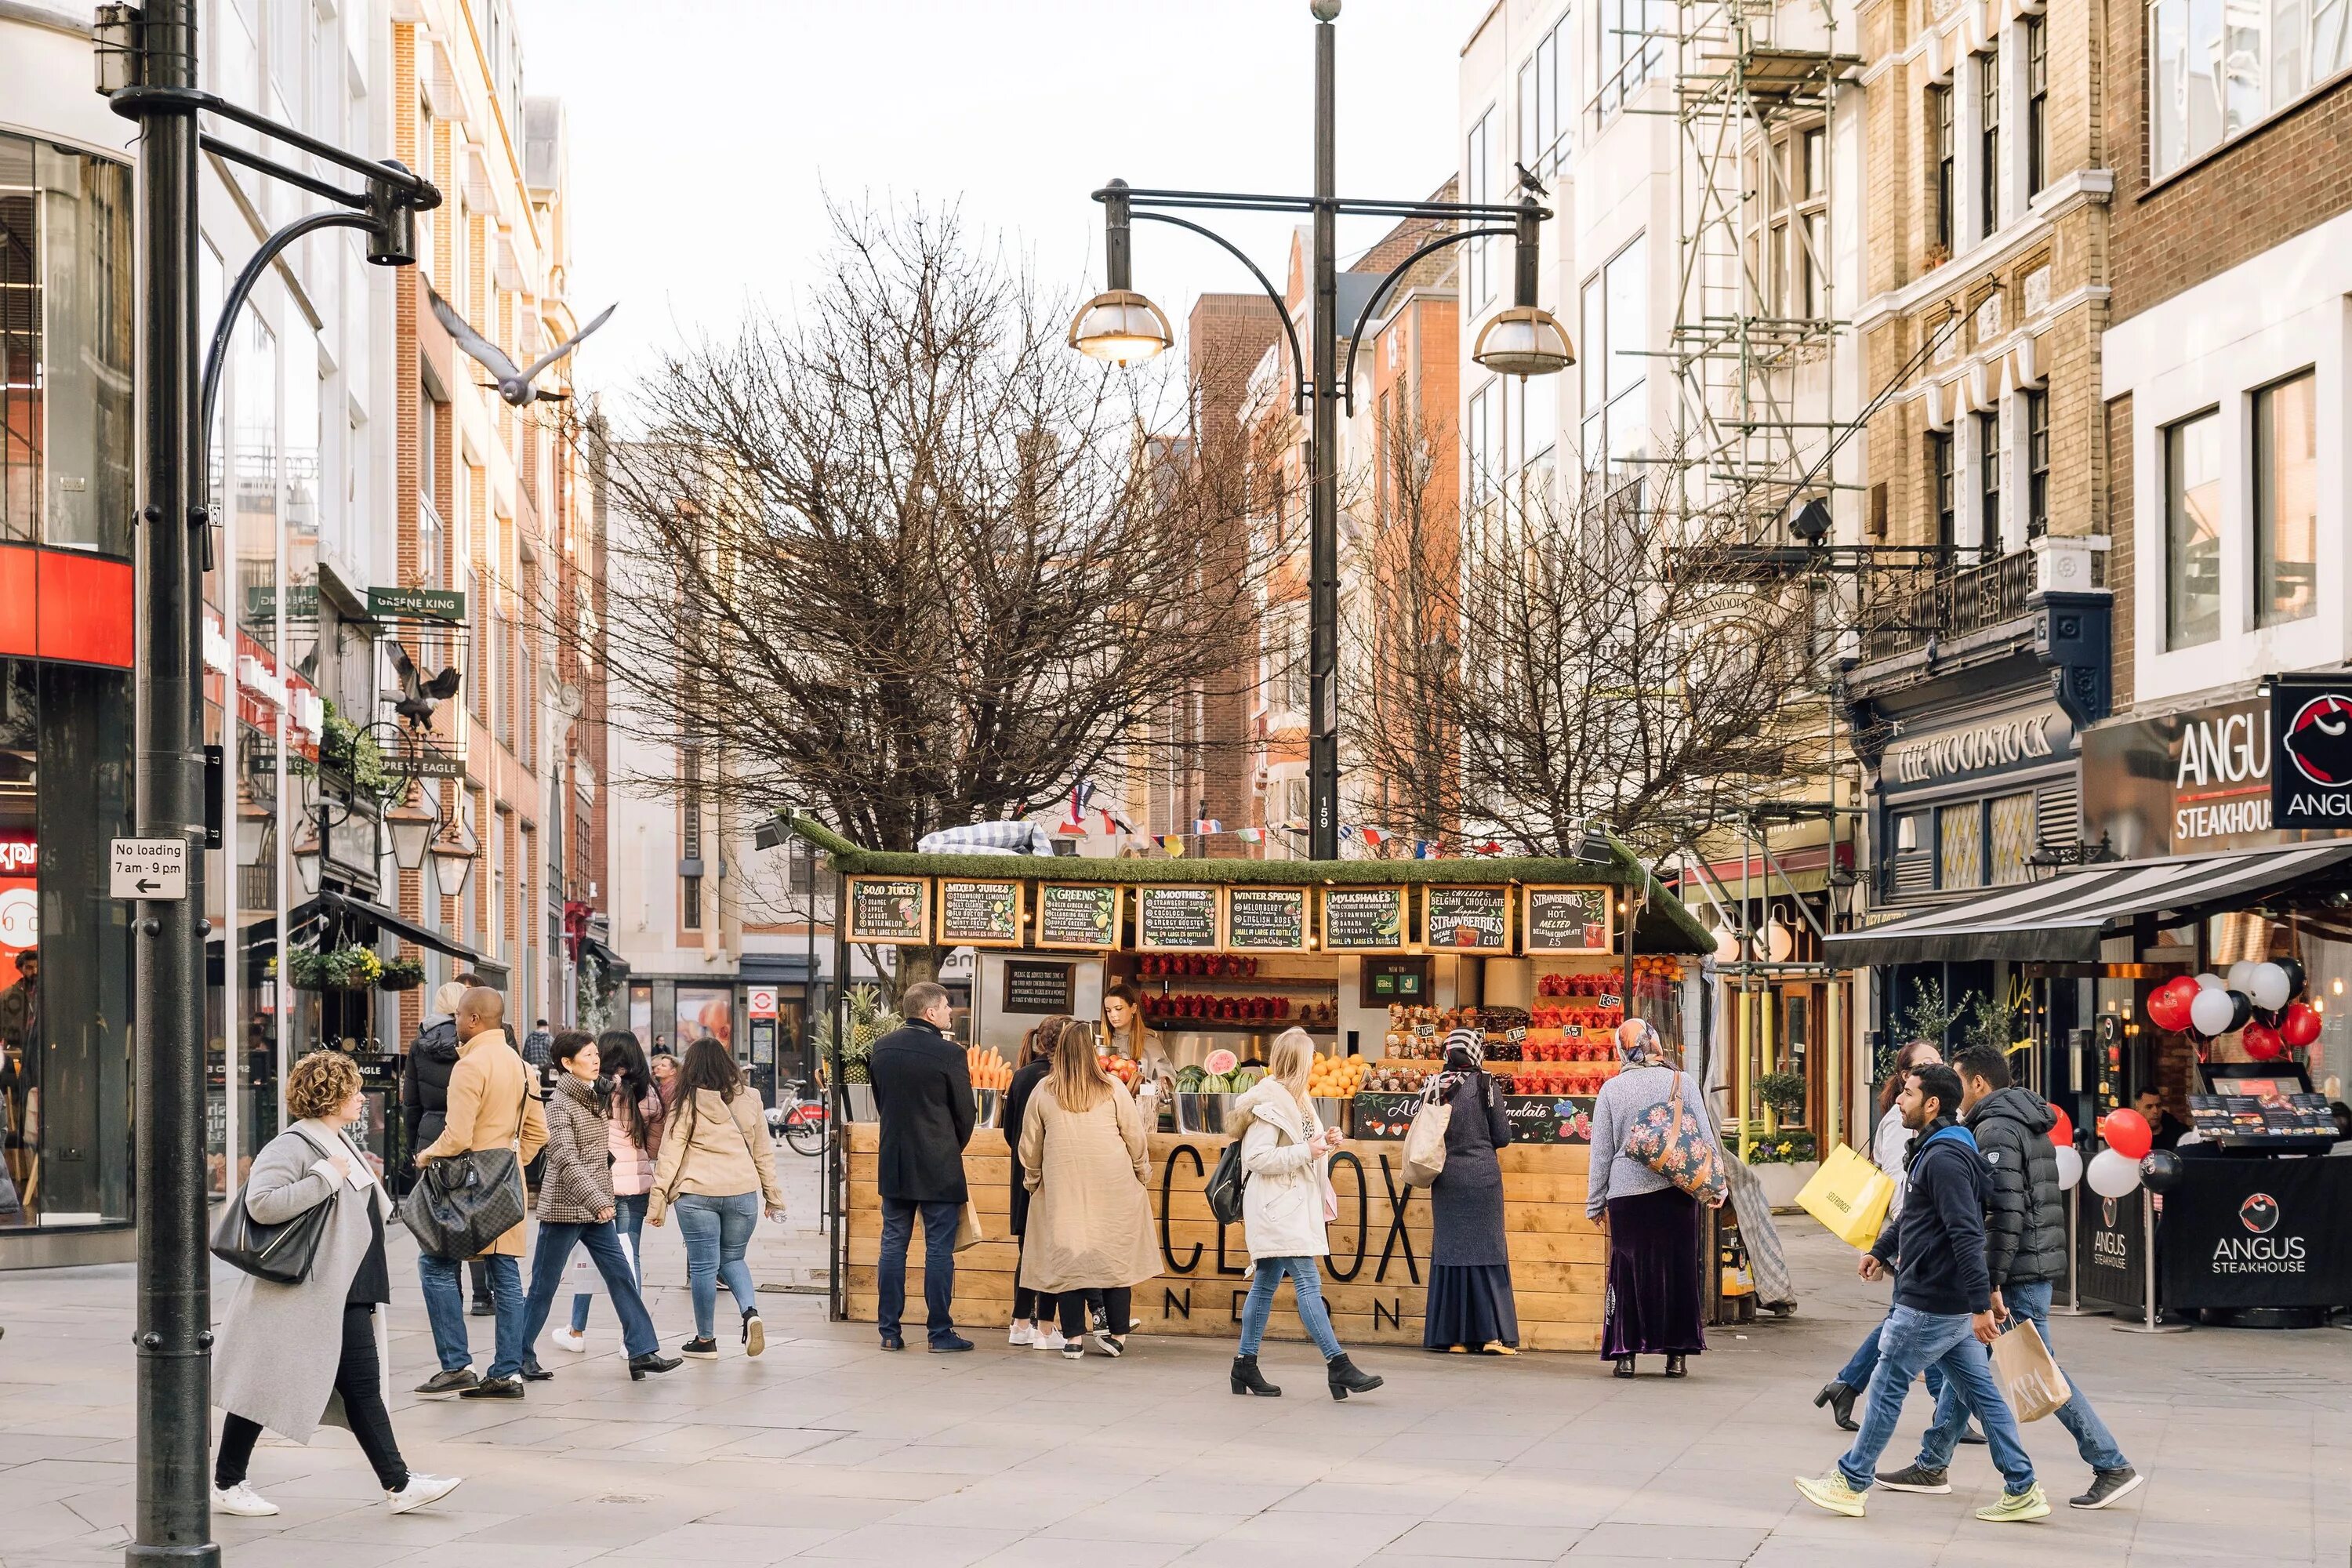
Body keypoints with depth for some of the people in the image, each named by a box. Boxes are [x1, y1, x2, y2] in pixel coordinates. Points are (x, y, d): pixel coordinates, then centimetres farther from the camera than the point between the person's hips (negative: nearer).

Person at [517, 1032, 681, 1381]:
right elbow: (565, 1159, -23)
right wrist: (595, 1200, -30)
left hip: (596, 1208, 8)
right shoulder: (559, 1104, -12)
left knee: (621, 1276, 0)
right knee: (545, 1285, 1)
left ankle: (643, 1352, -2)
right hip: (565, 1208, -8)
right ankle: (522, 1356, 11)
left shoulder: (595, 1098, 13)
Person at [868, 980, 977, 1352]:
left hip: (893, 1164, 5)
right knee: (939, 1249, 1)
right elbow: (965, 1113, -5)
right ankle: (940, 1333, 4)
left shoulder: (882, 1047, 3)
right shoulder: (949, 1053, -13)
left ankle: (889, 1331, 10)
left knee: (893, 1245, 9)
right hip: (938, 1166, -5)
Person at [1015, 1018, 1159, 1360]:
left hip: (1063, 1189, 1)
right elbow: (1137, 1139, 1)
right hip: (1113, 1189, -1)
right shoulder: (1113, 1089, -3)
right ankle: (1116, 1334, 9)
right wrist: (1140, 1175, 17)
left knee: (1067, 1255, 4)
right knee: (1116, 1255, 8)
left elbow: (1030, 1146, 8)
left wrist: (1032, 1181, 23)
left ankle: (1073, 1337, 4)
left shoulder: (1044, 1092, 0)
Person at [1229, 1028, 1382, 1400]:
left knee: (1266, 1283, 11)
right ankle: (1339, 1365, -15)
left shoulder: (1293, 1099, 16)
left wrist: (1324, 1142, 6)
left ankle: (1245, 1366, 14)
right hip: (1277, 1206, -10)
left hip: (1293, 1205, 10)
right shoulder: (1269, 1103, -15)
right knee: (1308, 1282, -12)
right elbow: (1258, 1158, -20)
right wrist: (1307, 1151, -19)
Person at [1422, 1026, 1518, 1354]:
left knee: (1449, 1250, 7)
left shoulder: (1436, 1087, 1)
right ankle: (1491, 1335, -3)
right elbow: (1503, 1136, -4)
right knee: (1486, 1250, 1)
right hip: (1481, 1175, -3)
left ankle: (1452, 1335, 6)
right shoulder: (1484, 1084, -7)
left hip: (1446, 1177, 3)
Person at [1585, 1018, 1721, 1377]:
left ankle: (1626, 1352, 6)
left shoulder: (1611, 1089, 1)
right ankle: (1677, 1353, 9)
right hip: (1675, 1190, 0)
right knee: (1677, 1268, 7)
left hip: (1626, 1192, 0)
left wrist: (1596, 1203, 12)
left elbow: (1601, 1152, 4)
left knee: (1628, 1270, 7)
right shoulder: (1682, 1082, 0)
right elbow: (1704, 1138, 2)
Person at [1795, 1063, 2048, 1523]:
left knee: (1887, 1387, 1)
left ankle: (1850, 1483, 10)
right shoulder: (1937, 1150, 15)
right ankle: (2023, 1490, 10)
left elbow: (1967, 1235, -26)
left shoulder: (1944, 1158, -19)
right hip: (1952, 1304, 10)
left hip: (1929, 1304, -10)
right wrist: (1880, 1249, 40)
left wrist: (1980, 1304, -29)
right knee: (1981, 1391, 10)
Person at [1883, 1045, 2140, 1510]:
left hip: (2019, 1271, -10)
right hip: (2038, 1264, 10)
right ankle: (1932, 1466, 19)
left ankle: (2112, 1466, 2)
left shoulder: (1995, 1128, -15)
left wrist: (1992, 1282, -22)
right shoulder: (2026, 1123, 17)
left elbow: (2005, 1210, -23)